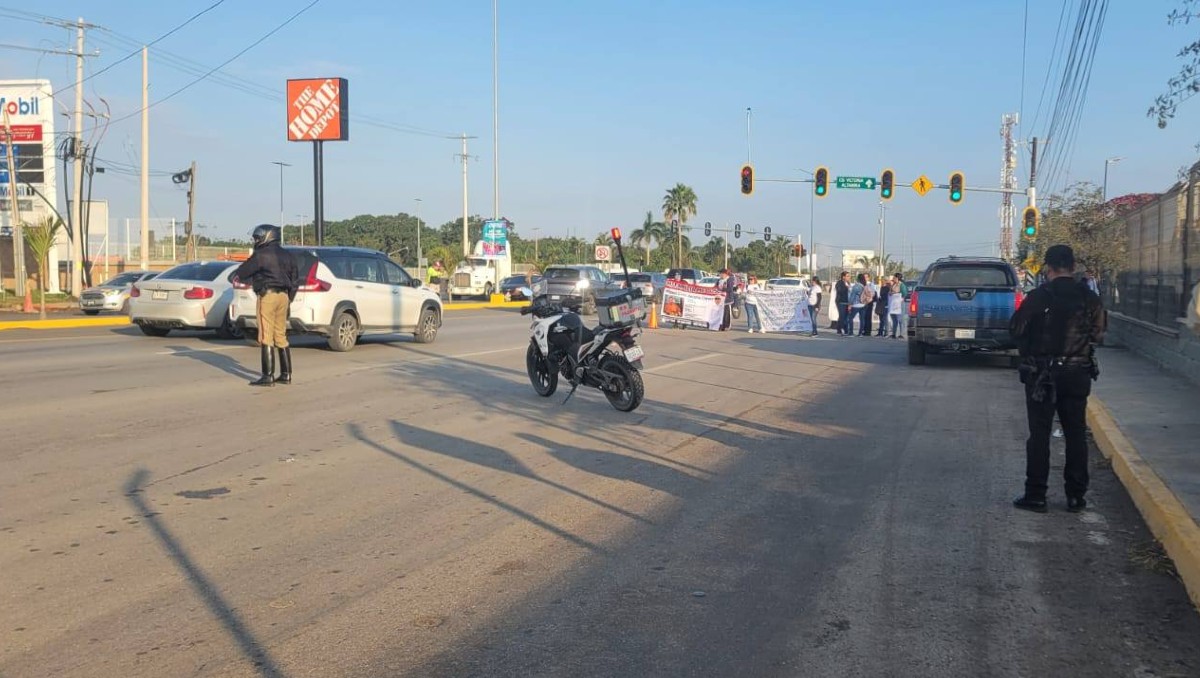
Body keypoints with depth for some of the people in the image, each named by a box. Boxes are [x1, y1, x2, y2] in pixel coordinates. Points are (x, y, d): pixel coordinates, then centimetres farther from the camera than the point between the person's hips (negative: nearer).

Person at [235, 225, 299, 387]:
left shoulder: (262, 255, -9)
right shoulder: (286, 255, 15)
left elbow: (243, 271, -1)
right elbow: (295, 280, 18)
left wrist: (234, 276, 21)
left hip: (268, 296, -8)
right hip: (283, 296, 8)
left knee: (266, 337, -6)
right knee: (280, 336, 13)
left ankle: (268, 376, -8)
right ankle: (286, 374, 13)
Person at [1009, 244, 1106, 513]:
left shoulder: (1038, 297, -13)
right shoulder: (1089, 298, -1)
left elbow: (1016, 329, -8)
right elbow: (1098, 333, 6)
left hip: (1042, 374, -3)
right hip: (1078, 373, 3)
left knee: (1039, 435, 3)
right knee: (1076, 434, 11)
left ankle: (1035, 495, 5)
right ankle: (1076, 496, 14)